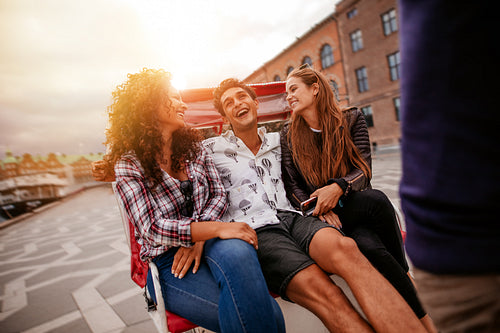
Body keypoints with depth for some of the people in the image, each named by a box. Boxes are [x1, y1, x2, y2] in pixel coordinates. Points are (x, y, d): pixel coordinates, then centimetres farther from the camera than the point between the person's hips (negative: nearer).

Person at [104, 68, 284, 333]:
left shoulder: (193, 146, 10)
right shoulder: (129, 165, -4)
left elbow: (218, 195, 5)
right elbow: (152, 229, -15)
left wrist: (198, 239, -13)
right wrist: (217, 228, -27)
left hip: (205, 242, 4)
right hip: (167, 260, -4)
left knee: (236, 251, -36)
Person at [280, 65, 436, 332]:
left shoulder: (351, 119, 5)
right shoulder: (288, 135, 5)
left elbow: (364, 170, -2)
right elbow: (291, 186, -1)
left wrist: (339, 187, -23)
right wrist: (317, 208, -19)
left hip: (355, 205, 2)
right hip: (320, 214, -1)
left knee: (375, 198, -34)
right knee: (369, 247, -31)